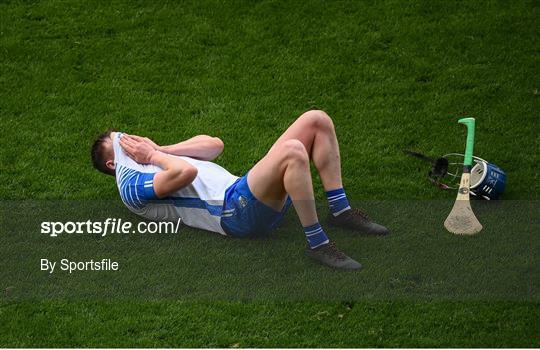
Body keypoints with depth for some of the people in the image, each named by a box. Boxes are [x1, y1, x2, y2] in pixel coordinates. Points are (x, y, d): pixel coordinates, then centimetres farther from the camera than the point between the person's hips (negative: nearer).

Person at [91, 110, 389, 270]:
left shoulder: (156, 165, 32)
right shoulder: (131, 186, 2)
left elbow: (215, 144, 23)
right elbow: (186, 172, -17)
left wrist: (160, 150, 16)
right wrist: (154, 154, 1)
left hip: (246, 193, 9)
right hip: (234, 211, -9)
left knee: (317, 121, 0)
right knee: (293, 151, -36)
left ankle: (341, 211, 2)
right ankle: (317, 244, -26)